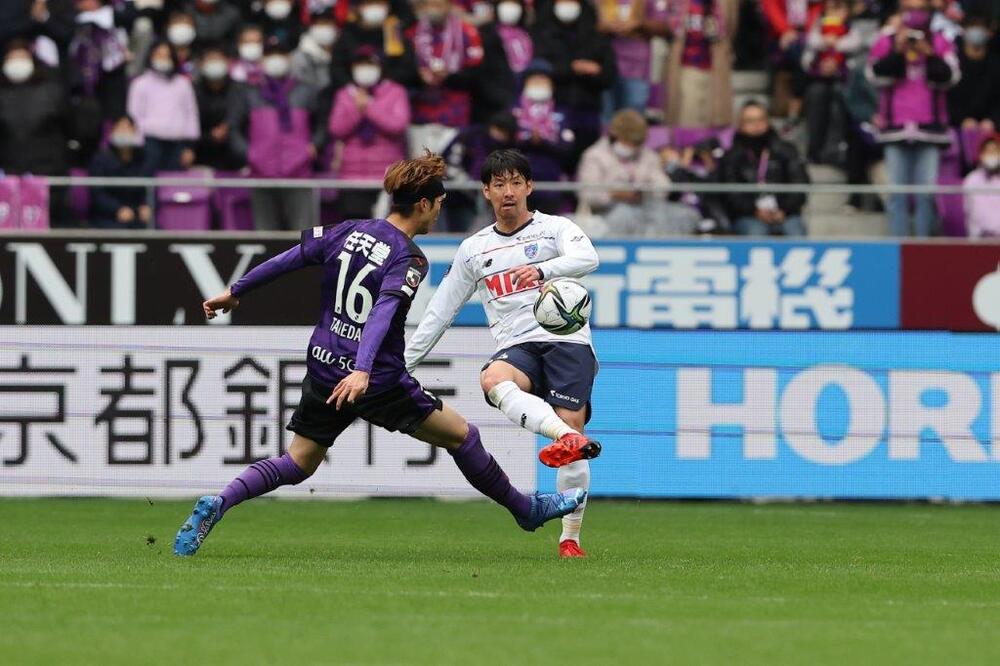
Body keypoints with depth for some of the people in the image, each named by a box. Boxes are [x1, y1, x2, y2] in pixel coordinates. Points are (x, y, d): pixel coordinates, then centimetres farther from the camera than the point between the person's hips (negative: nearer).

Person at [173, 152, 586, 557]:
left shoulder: (348, 232, 3)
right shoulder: (408, 260, -15)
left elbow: (289, 259, 8)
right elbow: (382, 314, -29)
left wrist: (235, 292, 19)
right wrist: (362, 371, -41)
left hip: (323, 368, 6)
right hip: (379, 383, -6)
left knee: (298, 465, 15)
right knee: (461, 436, 10)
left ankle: (216, 504, -6)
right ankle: (528, 510, 22)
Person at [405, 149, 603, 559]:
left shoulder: (555, 228, 8)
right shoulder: (474, 249, 20)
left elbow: (587, 258, -14)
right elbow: (439, 312, 24)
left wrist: (542, 269, -34)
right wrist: (400, 365, 20)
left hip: (567, 341, -2)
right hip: (516, 348, 2)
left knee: (570, 423, -16)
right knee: (493, 379, -33)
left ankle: (570, 538, -5)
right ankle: (569, 439, -53)